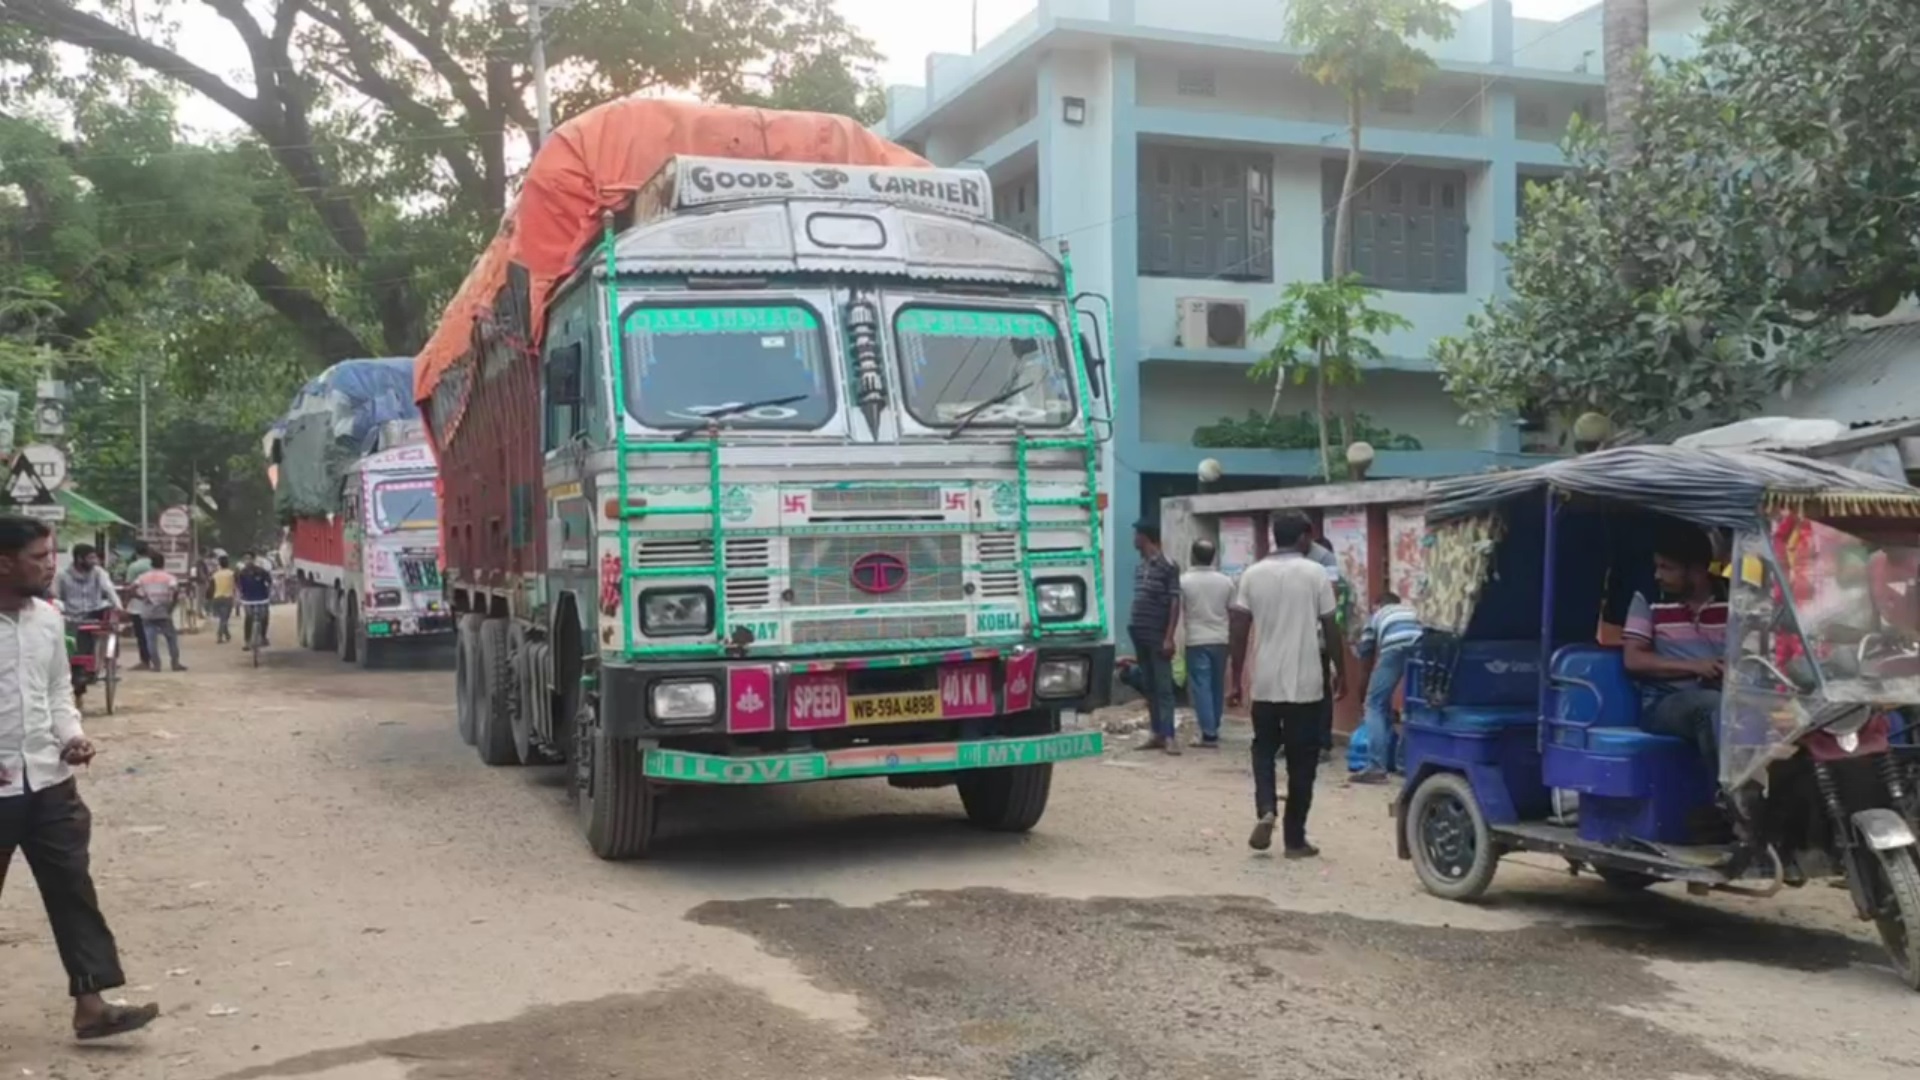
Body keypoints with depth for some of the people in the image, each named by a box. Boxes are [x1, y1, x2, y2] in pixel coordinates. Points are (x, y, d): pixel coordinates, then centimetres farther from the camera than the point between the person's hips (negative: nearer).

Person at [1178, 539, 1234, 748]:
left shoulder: (1184, 580, -8)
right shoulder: (1226, 581, 2)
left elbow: (1178, 611, -6)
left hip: (1196, 640, -4)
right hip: (1220, 640, 4)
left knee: (1201, 686, -3)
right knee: (1217, 686, 14)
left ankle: (1209, 735, -9)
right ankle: (1213, 729, 23)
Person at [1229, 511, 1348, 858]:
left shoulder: (1252, 575, 2)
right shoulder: (1316, 573, -5)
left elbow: (1239, 630, 1)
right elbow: (1331, 628, -3)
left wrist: (1236, 676, 10)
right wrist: (1341, 672, 9)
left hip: (1265, 683, 2)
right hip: (1306, 683, -2)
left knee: (1264, 748, 18)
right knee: (1302, 760, 7)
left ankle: (1265, 811, -5)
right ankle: (1295, 840, 9)